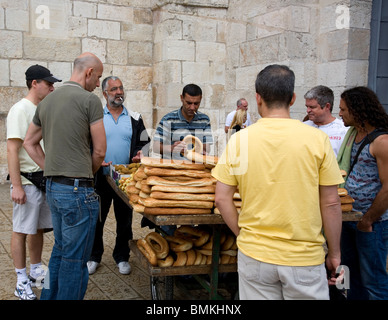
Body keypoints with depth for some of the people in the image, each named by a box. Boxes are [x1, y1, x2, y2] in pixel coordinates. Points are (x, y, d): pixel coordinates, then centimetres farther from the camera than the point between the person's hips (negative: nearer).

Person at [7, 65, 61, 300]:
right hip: (27, 182, -7)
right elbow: (12, 150, -16)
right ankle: (22, 281, 11)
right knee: (22, 230, 2)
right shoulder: (21, 110, -12)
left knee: (39, 228, 15)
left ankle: (36, 271, 29)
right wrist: (16, 186, -19)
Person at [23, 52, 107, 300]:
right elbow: (100, 151, -10)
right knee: (75, 259, 2)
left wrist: (51, 170, 15)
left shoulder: (47, 101, 11)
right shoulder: (90, 100, -11)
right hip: (78, 191, -8)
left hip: (53, 187, 8)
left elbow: (29, 143, 19)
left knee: (60, 250, 22)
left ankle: (49, 296, 33)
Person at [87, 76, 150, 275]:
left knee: (124, 220, 9)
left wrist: (140, 153, -8)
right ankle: (94, 257, 25)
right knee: (96, 219, 7)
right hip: (100, 177, -1)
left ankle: (122, 257, 26)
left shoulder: (135, 118, 8)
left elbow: (144, 143, 13)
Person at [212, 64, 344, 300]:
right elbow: (331, 203, -5)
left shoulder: (239, 140, -6)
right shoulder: (318, 139, -9)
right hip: (305, 257, -1)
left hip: (254, 256, 1)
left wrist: (243, 234, 9)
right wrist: (334, 254, 6)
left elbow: (222, 199, -4)